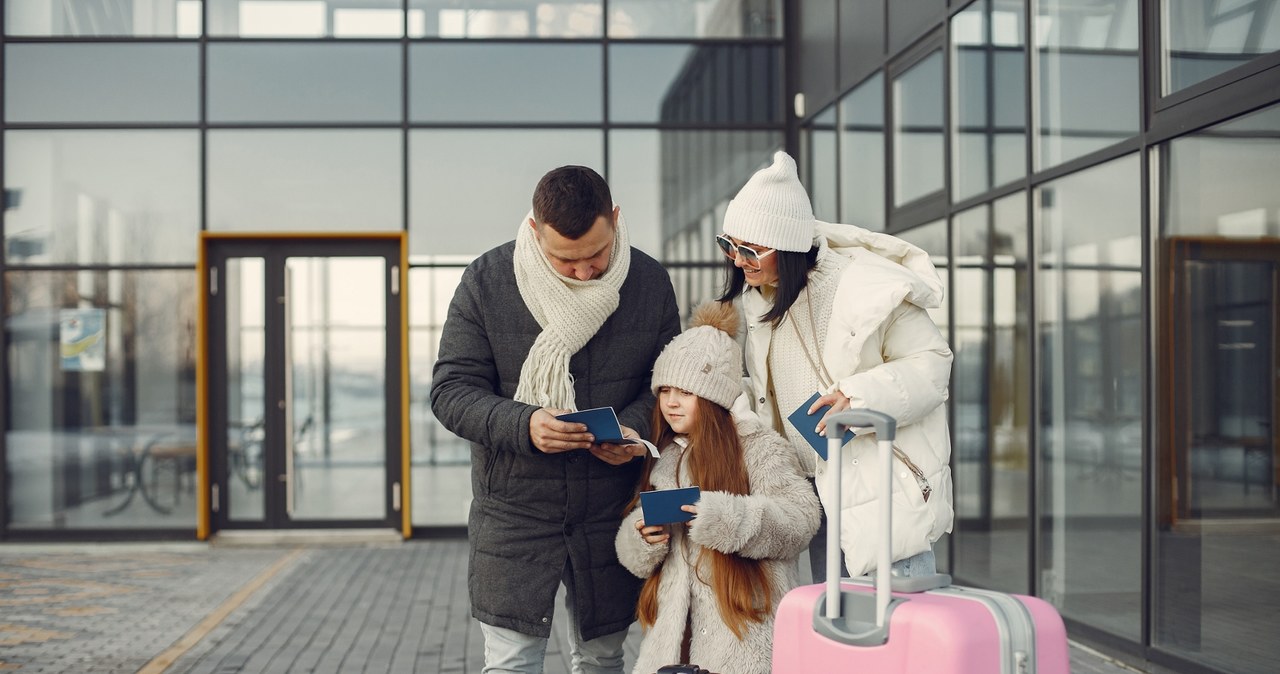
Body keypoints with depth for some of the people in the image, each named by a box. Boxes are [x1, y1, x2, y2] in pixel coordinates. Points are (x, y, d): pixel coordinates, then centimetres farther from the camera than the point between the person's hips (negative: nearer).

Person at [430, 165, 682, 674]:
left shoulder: (650, 282, -2)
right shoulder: (487, 280, -8)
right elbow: (451, 389, -7)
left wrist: (635, 426, -14)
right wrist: (522, 425, -25)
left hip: (610, 512, 2)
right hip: (514, 512, -2)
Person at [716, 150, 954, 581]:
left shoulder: (867, 287, -17)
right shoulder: (757, 297, 7)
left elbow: (932, 362, -12)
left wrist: (859, 395, -26)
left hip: (882, 487, -7)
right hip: (818, 492, 7)